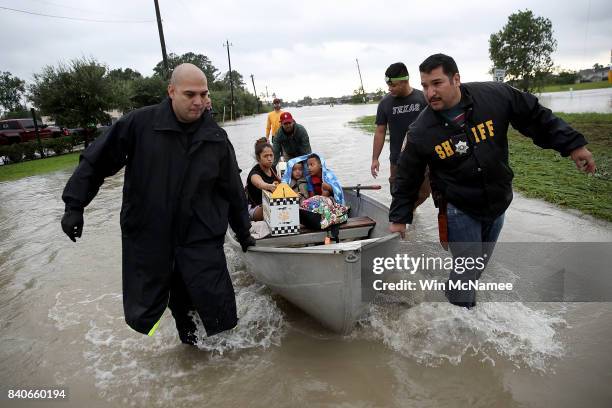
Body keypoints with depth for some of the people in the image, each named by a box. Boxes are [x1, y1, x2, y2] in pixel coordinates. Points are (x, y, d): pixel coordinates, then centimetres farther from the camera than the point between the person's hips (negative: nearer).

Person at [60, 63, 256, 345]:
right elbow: (96, 162, 1)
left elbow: (233, 191, 8)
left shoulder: (217, 138, -1)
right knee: (144, 316, 13)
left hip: (201, 237, 0)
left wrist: (243, 233, 14)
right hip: (146, 235, 0)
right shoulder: (140, 123, -8)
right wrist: (74, 206, -3)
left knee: (218, 311, -3)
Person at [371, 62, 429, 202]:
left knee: (423, 193, 7)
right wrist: (375, 159, 0)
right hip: (398, 160, 0)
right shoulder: (385, 103, -2)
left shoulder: (423, 98, -3)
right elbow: (380, 132, 2)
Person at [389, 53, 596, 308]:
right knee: (466, 270, 0)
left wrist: (573, 144, 1)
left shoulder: (496, 96, -13)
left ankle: (463, 295, 47)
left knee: (480, 263, 21)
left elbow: (536, 117, 1)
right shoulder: (421, 132, -16)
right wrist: (399, 218, -5)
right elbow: (407, 178, -8)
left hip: (498, 202, 4)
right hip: (459, 210, -3)